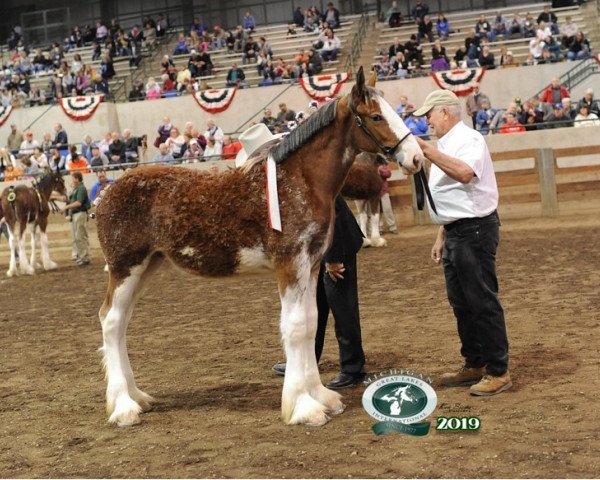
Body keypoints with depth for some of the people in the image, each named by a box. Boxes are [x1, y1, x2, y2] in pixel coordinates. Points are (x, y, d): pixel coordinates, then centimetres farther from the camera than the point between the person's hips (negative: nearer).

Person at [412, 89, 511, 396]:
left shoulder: (469, 139, -11)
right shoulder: (445, 146, 18)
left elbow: (465, 173, -33)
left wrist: (427, 149, -33)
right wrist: (441, 238, 21)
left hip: (474, 231, -10)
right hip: (455, 233, 10)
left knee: (483, 302, -7)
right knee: (461, 303, 14)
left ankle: (498, 372, -1)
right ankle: (474, 365, 24)